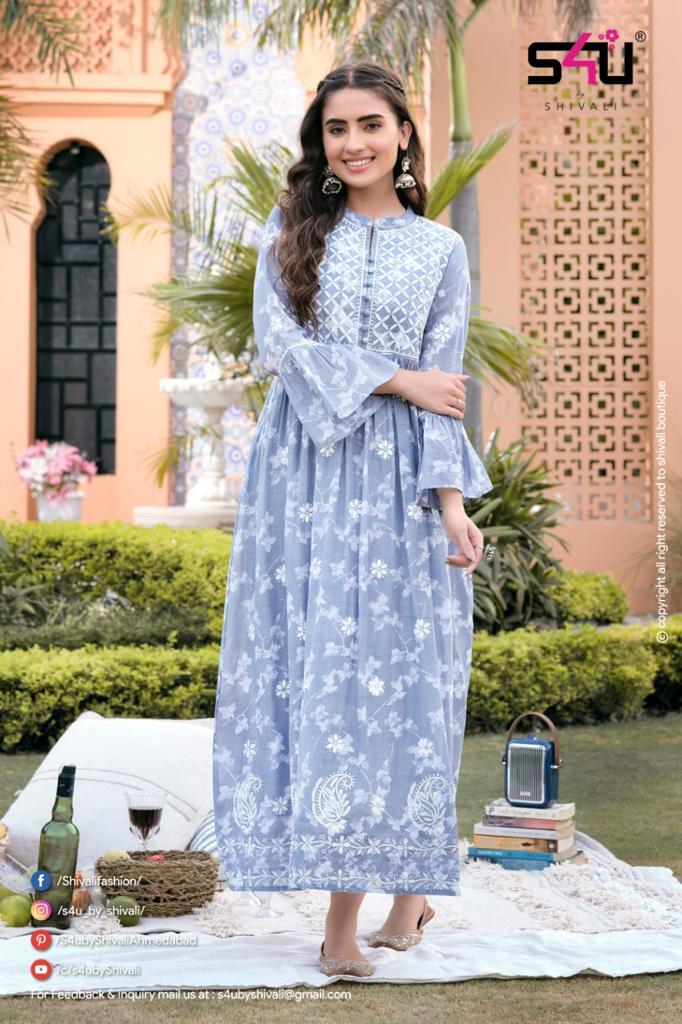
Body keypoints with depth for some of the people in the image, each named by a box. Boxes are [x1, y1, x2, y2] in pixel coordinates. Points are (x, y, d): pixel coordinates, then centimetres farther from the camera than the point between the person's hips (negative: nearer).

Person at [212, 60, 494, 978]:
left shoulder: (440, 248, 9)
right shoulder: (292, 229, 11)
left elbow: (443, 386, 3)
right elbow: (278, 339, -3)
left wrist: (451, 500, -8)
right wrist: (392, 379, -9)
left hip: (396, 478, -1)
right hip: (302, 471, 1)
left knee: (393, 671, -5)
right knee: (306, 667, -2)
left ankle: (347, 910, 2)